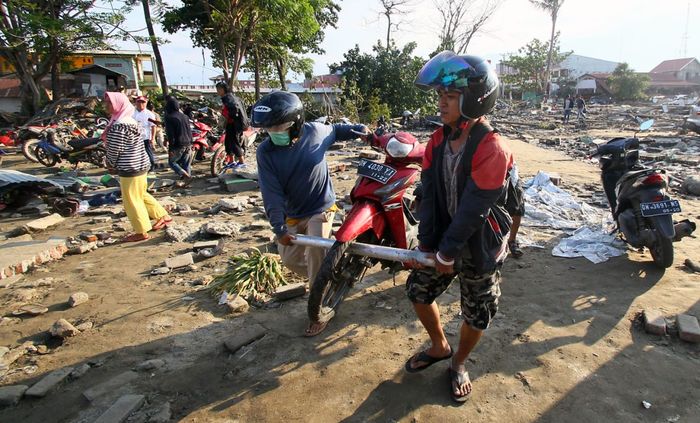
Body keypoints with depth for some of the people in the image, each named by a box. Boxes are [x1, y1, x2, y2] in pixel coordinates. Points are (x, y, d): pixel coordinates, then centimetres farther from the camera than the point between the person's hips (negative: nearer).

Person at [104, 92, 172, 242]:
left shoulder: (119, 125, -21)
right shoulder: (129, 120, 11)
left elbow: (114, 149, -17)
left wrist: (110, 163, 0)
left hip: (130, 168, -10)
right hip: (139, 164, 10)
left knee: (131, 199, 2)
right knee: (141, 195, 22)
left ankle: (141, 232, 11)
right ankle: (163, 216, 30)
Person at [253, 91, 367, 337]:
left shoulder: (315, 132, -13)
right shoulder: (265, 152, -14)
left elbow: (335, 130, 13)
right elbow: (271, 194, -18)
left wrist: (360, 129, 4)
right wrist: (279, 228, -26)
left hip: (321, 208, -3)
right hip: (292, 215, 3)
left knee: (315, 255, -16)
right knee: (290, 259, 10)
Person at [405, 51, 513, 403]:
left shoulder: (492, 150, -25)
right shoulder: (439, 141, -3)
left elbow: (472, 211, -23)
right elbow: (429, 196, -5)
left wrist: (447, 254, -17)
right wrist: (425, 243, -10)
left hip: (479, 246, -6)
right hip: (442, 238, 6)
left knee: (476, 315, 11)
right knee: (418, 291, 16)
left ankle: (458, 364, 40)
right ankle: (439, 347, 42)